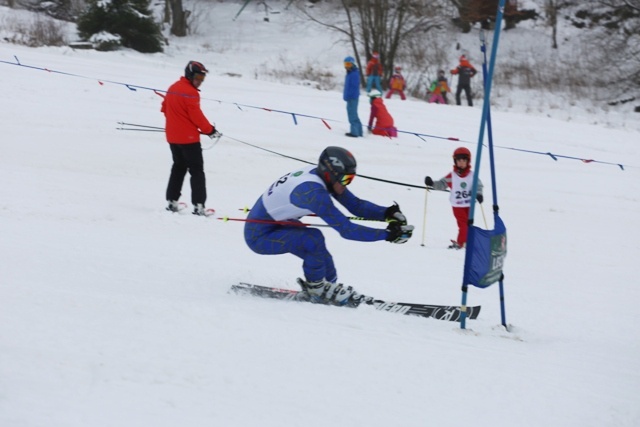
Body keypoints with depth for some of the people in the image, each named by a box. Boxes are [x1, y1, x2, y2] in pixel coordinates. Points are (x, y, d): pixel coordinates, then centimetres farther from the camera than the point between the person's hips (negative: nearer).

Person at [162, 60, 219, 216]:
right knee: (197, 171, -3)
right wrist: (209, 130, -6)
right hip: (188, 138, -8)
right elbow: (196, 116, -18)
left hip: (172, 137, 8)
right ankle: (198, 205, -9)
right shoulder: (190, 92, -18)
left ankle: (172, 201, 20)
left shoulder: (172, 88, 8)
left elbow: (165, 108, 15)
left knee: (178, 168, 20)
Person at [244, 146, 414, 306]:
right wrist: (387, 235, -33)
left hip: (276, 225, 10)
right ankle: (316, 288, -7)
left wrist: (387, 213, -18)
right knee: (313, 238, -26)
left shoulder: (324, 176, -7)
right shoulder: (313, 192, -33)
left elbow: (355, 205, -2)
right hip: (259, 237, -10)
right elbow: (346, 230, -33)